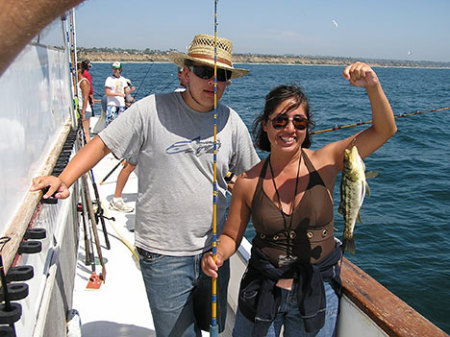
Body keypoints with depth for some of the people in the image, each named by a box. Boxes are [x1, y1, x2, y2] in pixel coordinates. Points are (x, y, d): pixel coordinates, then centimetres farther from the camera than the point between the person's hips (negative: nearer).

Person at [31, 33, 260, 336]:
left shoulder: (231, 121, 1)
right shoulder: (152, 111, -11)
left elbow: (251, 175, 12)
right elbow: (102, 144, -7)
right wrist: (63, 181, -18)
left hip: (213, 249, 5)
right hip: (164, 255, -4)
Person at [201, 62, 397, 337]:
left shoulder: (325, 162, -9)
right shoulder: (248, 182, -8)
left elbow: (385, 130, -14)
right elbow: (231, 236, 1)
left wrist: (373, 86, -29)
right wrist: (216, 256, -20)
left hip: (318, 292, 0)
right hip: (262, 291, 1)